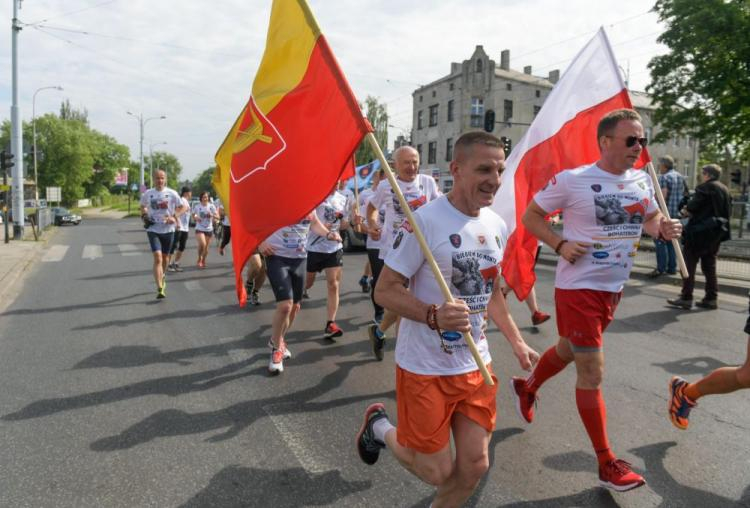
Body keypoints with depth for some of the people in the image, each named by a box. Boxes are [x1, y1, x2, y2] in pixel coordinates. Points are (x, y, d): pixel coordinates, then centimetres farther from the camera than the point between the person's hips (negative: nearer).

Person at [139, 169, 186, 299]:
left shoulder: (171, 193, -3)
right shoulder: (148, 194, 1)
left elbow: (183, 208, 1)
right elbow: (142, 207, 20)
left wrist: (174, 217, -13)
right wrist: (144, 216, 1)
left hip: (168, 229, 1)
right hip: (153, 229, -1)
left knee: (165, 257, 16)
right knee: (157, 258, -15)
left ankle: (162, 278, 44)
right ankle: (160, 289, -19)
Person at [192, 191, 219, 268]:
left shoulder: (211, 206, -2)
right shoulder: (197, 206, -3)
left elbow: (217, 217, -2)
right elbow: (193, 214, 14)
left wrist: (212, 215, -22)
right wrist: (195, 217, -9)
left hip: (209, 229, 2)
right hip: (199, 229, -2)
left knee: (206, 247, 8)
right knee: (202, 244, -22)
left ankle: (203, 260, 33)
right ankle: (199, 259, 2)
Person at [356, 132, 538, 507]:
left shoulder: (497, 226, 3)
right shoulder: (425, 221, -19)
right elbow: (385, 290, -17)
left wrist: (516, 342, 13)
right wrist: (434, 316, -32)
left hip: (476, 365, 6)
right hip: (425, 368, -6)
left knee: (475, 465, 10)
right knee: (437, 473, 7)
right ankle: (379, 426, 34)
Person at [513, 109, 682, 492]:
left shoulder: (641, 181, 4)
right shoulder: (572, 180, -14)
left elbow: (649, 218, 19)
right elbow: (530, 216, -6)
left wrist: (662, 228, -4)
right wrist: (560, 245, -20)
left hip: (614, 288, 7)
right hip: (578, 288, -7)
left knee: (568, 350, 24)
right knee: (592, 373, -1)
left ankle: (526, 388, 53)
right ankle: (607, 464, 13)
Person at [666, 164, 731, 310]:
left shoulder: (705, 188, -11)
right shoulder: (725, 189, 12)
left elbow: (692, 207, -16)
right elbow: (728, 211, 15)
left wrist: (687, 208, 4)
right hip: (716, 234, 8)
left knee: (689, 265, -2)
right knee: (709, 266, 14)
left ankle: (686, 298, -2)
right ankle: (711, 298, 15)